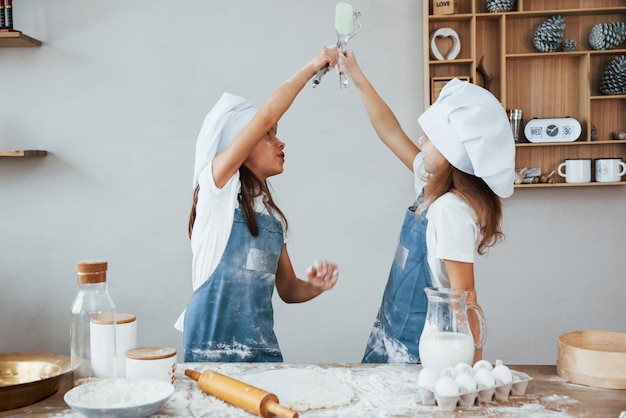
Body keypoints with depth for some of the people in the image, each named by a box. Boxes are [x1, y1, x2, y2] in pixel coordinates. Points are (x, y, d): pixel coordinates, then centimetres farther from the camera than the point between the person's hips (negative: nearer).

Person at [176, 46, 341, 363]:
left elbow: (288, 289, 17)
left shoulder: (274, 217, 13)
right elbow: (266, 114, -15)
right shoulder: (217, 183, -5)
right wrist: (312, 67, -5)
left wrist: (316, 286, -6)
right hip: (211, 347, -5)